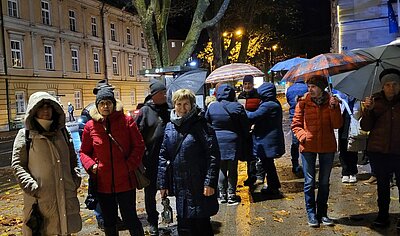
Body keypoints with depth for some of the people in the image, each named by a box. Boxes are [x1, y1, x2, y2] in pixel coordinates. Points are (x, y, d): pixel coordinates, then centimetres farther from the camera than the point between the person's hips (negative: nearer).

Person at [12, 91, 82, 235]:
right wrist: (31, 186, -14)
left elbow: (72, 158, 17)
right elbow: (17, 164, -3)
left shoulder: (62, 132, 10)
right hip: (40, 197, -4)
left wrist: (76, 178, 6)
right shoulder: (25, 135, -3)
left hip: (65, 194, 4)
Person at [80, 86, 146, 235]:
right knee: (109, 223, 19)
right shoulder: (90, 126, -1)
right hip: (103, 183, 3)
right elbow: (84, 152, 9)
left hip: (125, 180, -2)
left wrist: (130, 165, -11)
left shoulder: (126, 121, -6)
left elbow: (139, 146, -1)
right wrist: (91, 165, -8)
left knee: (130, 219, 7)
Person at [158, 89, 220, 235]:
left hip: (200, 188, -5)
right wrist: (163, 184, 8)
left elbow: (213, 155, -13)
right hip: (180, 187, 5)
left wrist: (210, 182, -17)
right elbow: (163, 156, 9)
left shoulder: (200, 125, -9)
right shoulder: (170, 127, 6)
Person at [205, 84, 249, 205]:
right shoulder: (237, 107, -8)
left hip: (217, 142, 2)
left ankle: (222, 194, 18)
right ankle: (231, 195, 13)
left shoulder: (212, 107, -2)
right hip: (233, 142, -2)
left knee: (221, 168, 11)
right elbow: (246, 126, -2)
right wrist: (241, 137, 15)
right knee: (232, 169, 7)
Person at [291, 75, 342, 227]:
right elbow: (296, 125, -1)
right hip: (308, 147, -2)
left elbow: (337, 125, -6)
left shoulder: (332, 101, 0)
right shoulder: (303, 102, -4)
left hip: (327, 147, 2)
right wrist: (303, 135, -18)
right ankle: (311, 213, 18)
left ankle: (322, 213, 27)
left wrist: (334, 108, -17)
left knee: (324, 182, 13)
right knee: (309, 182, 4)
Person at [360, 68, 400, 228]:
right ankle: (383, 215, 27)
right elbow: (365, 127, 0)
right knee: (382, 184, 13)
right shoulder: (375, 100, 3)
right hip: (378, 151, 2)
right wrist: (368, 110, -15)